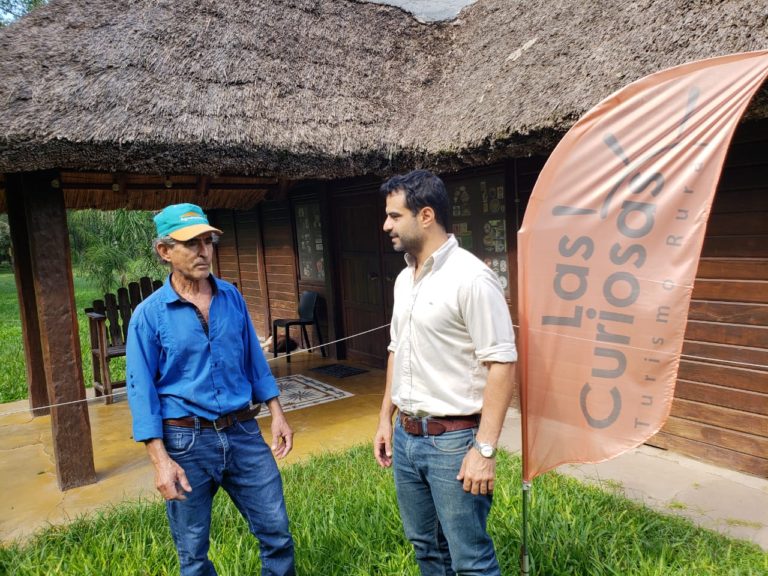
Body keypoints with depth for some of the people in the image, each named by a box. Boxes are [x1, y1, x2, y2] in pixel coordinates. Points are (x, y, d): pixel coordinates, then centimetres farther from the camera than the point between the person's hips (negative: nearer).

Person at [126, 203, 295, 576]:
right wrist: (161, 460, -14)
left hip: (243, 432, 3)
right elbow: (141, 390, -9)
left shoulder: (232, 298, 3)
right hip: (187, 441, -2)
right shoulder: (149, 314, -9)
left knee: (277, 534, 10)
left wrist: (277, 415, 7)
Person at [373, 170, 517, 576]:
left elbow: (502, 365, -19)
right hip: (406, 436, 8)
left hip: (454, 439, -8)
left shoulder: (471, 278, -17)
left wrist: (484, 449, -21)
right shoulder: (404, 279, 8)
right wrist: (386, 419, 16)